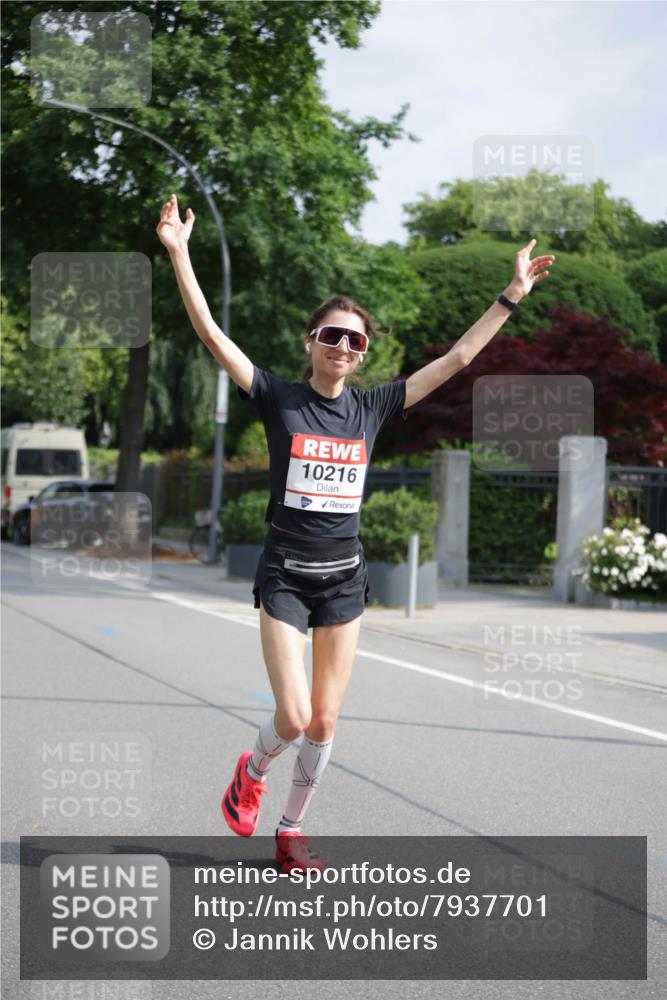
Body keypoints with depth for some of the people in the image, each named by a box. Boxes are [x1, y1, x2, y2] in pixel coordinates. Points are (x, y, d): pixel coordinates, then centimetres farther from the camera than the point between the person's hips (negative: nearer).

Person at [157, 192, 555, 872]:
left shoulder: (372, 409, 4)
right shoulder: (279, 399, -5)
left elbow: (456, 359, 6)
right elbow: (211, 335, -12)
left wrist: (511, 297, 5)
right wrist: (179, 254, -20)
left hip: (345, 575, 3)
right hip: (285, 574, -3)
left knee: (325, 721, 6)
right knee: (293, 719, -11)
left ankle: (291, 830, 24)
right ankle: (252, 771, 23)